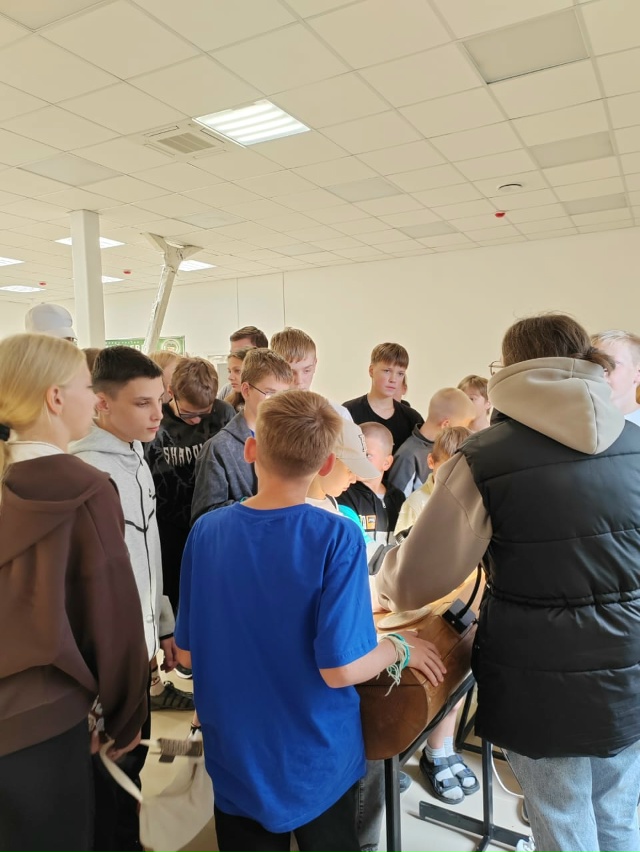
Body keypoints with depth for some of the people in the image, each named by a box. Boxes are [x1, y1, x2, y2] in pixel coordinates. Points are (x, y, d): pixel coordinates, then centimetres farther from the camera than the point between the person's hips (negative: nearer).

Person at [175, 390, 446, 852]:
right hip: (317, 763, -2)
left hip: (236, 760, 2)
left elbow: (187, 653, -4)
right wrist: (400, 648, -5)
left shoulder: (207, 531, -13)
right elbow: (341, 669, -24)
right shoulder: (337, 537, -23)